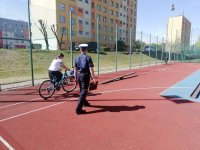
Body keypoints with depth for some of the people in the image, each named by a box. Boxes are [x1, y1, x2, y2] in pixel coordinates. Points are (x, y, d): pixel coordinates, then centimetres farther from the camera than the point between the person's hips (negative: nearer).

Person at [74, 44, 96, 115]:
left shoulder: (77, 58, 6)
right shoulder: (88, 58, -10)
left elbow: (75, 69, 10)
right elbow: (91, 69, -16)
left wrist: (75, 77, 18)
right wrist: (93, 78, -12)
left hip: (79, 75, 6)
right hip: (85, 76, -6)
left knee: (82, 90, 22)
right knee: (84, 91, -4)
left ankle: (85, 102, 45)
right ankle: (78, 109, -8)